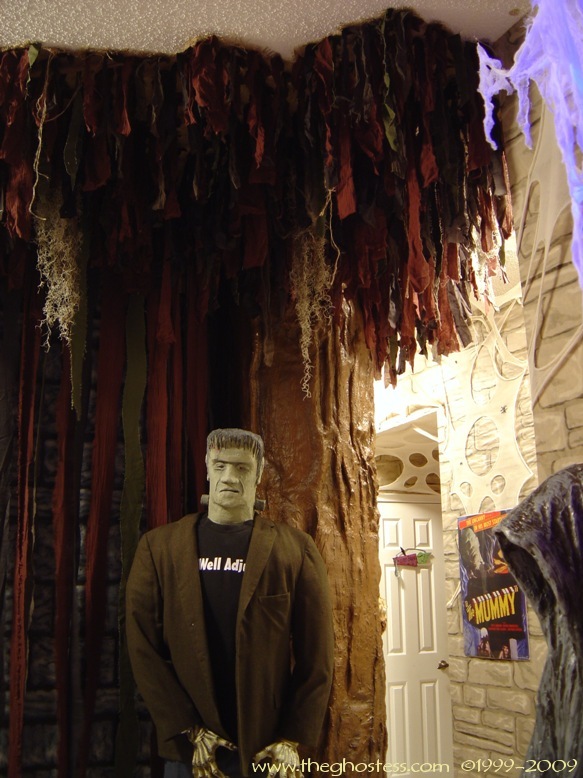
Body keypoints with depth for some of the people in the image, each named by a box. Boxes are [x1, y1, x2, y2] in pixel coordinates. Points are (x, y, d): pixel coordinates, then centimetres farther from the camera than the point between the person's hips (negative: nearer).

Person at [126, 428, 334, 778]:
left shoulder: (296, 549, -1)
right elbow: (143, 646, -3)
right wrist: (189, 732, -8)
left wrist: (293, 740, -7)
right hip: (189, 749, 1)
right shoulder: (158, 547, 1)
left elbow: (317, 654, -2)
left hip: (269, 749, 0)